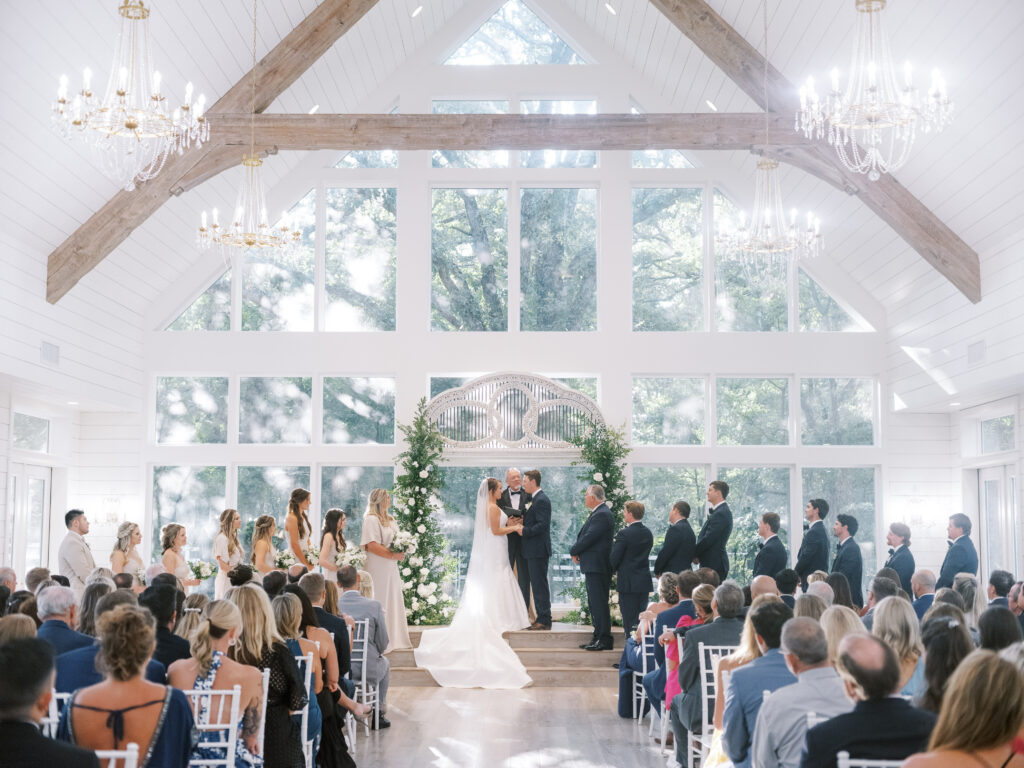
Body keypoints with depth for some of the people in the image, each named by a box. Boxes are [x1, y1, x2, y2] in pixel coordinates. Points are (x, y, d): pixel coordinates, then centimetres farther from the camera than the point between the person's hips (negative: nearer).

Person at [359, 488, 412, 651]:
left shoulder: (390, 519, 17)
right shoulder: (371, 520, -12)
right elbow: (372, 545, -20)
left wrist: (401, 552, 4)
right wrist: (393, 555, -21)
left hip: (390, 567, 9)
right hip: (377, 568, -9)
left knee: (394, 602, 11)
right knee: (380, 602, -7)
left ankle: (394, 637, 18)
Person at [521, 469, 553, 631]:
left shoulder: (542, 500, -15)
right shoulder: (533, 499, 17)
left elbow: (542, 525, -22)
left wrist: (524, 531, -17)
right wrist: (520, 522, 6)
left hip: (538, 550, -10)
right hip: (533, 551, 10)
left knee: (540, 585, -7)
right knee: (536, 585, 13)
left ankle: (545, 620, -3)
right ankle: (541, 619, 18)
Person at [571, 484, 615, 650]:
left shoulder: (602, 515, -17)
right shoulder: (599, 513, 17)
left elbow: (589, 537, -20)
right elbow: (585, 535, 18)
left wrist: (574, 552, -6)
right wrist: (577, 551, 2)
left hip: (597, 566, -11)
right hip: (594, 565, 11)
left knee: (599, 603, -8)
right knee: (594, 603, 14)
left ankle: (604, 640, -5)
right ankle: (599, 638, 20)